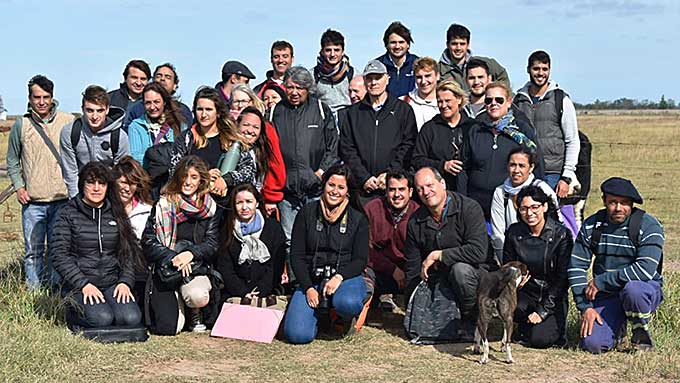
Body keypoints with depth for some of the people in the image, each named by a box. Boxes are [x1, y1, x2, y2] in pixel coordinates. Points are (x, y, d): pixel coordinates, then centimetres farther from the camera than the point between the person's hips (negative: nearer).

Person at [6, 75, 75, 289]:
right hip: (32, 200, 1)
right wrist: (18, 186, 2)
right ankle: (33, 291, 15)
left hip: (62, 199, -1)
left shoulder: (68, 122, 1)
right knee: (33, 251, 5)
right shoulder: (21, 125, 4)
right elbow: (12, 160, 14)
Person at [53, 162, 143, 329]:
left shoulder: (116, 213, 11)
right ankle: (73, 315, 3)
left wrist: (125, 281, -4)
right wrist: (84, 284, -15)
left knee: (131, 318, -24)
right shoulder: (69, 214, 0)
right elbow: (60, 256, -5)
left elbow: (128, 251, 11)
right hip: (80, 285, -3)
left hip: (113, 283, 3)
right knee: (102, 318, -28)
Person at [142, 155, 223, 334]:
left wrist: (191, 253, -17)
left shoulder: (211, 208, 8)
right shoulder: (163, 205, 5)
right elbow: (148, 241, 0)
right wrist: (173, 258, -15)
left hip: (198, 268, 1)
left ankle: (195, 313, 4)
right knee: (169, 327, -19)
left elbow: (212, 243, 3)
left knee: (198, 296, -36)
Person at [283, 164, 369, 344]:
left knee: (348, 303, -38)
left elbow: (361, 260, 1)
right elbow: (296, 256, 3)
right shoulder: (307, 213, 5)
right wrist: (308, 289, -10)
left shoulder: (358, 219, 4)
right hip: (311, 280, 1)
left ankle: (347, 321, 1)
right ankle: (320, 312, 14)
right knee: (297, 334, -20)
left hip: (346, 277, -1)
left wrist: (339, 277, -19)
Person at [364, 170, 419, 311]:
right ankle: (384, 295, -2)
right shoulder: (372, 209, -4)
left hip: (408, 273, 0)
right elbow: (366, 248, -5)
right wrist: (392, 269, -14)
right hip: (378, 269, 0)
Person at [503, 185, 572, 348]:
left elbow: (562, 278, -10)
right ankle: (527, 325, 4)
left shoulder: (561, 234, -11)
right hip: (525, 294, 3)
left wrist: (543, 311, -15)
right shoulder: (514, 232, -2)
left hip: (553, 299, -3)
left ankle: (555, 325, 11)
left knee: (540, 339, -25)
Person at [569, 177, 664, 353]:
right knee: (592, 344, -18)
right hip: (606, 295, 3)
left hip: (645, 289, -3)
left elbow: (645, 270, -24)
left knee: (632, 288, -39)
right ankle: (618, 327, 18)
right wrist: (585, 307, -10)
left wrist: (601, 281, -19)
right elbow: (576, 267, -1)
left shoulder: (649, 226, -13)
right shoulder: (591, 226, -1)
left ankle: (641, 333, -8)